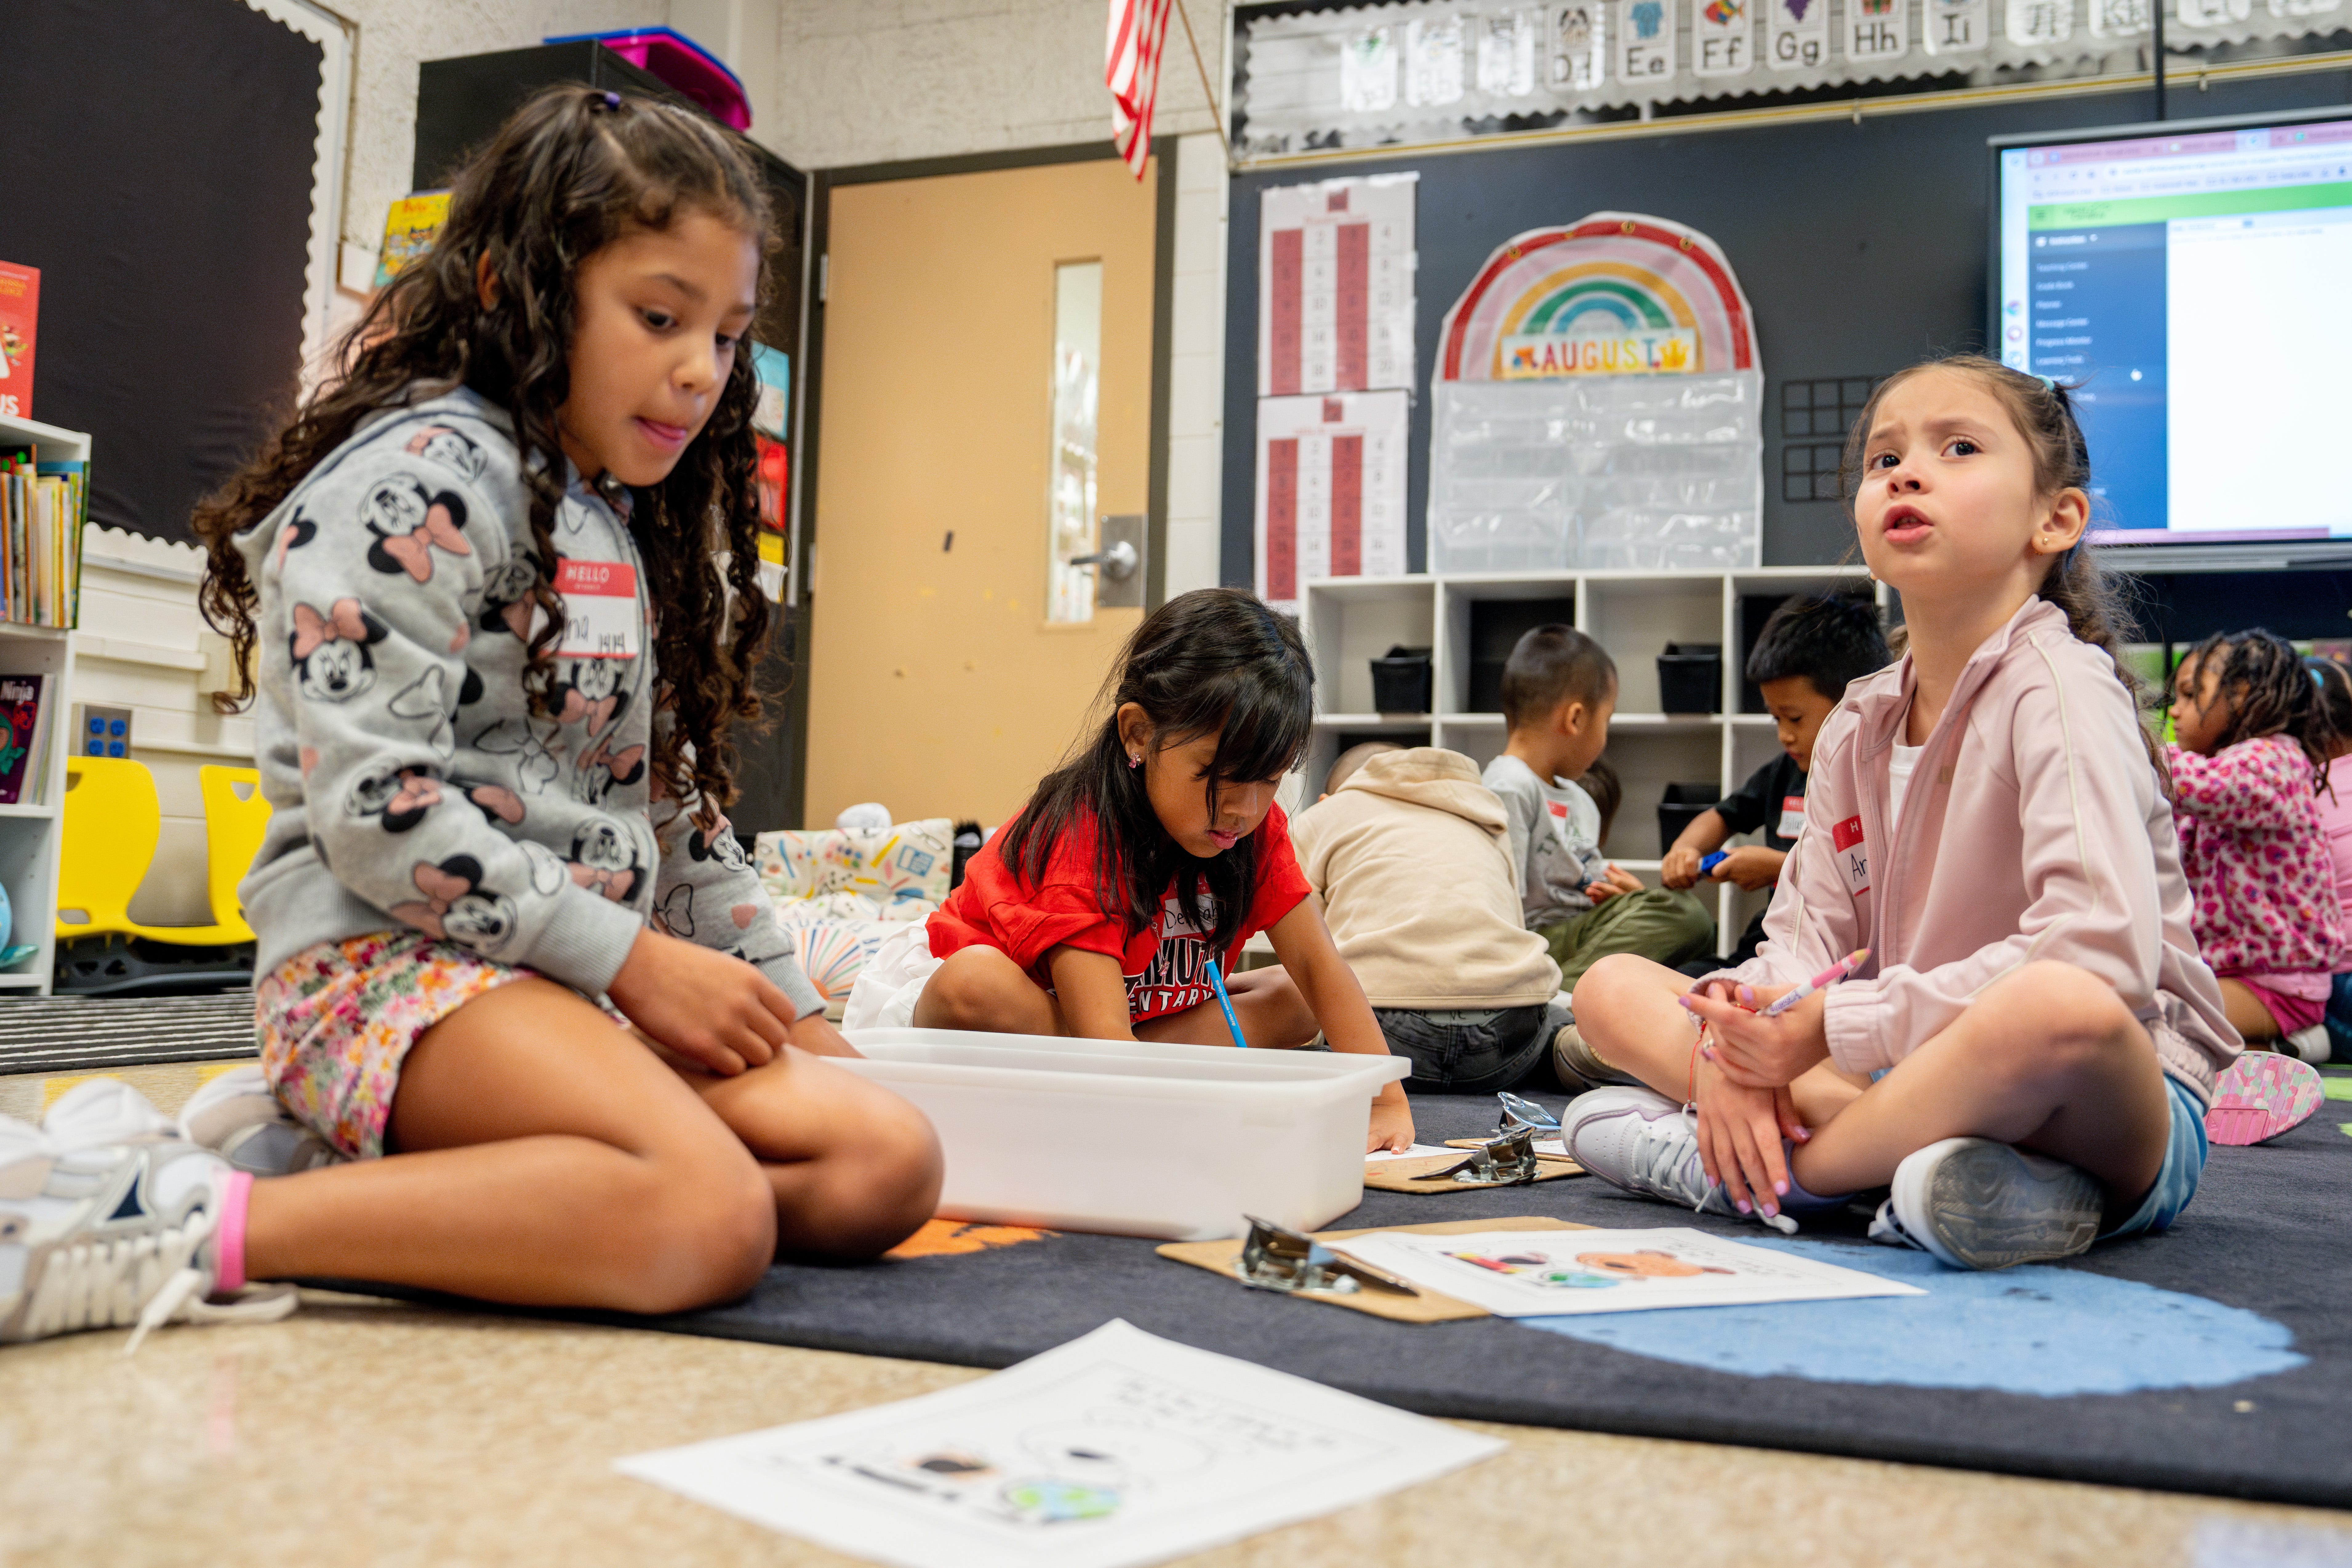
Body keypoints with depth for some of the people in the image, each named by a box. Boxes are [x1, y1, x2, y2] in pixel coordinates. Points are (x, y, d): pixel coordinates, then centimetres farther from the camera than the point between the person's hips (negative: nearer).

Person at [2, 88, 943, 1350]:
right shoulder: (420, 480, -6)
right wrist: (634, 958, -14)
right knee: (705, 1222, -33)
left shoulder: (627, 531, 22)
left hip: (582, 986, 9)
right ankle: (195, 1228, -25)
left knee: (885, 1163, -14)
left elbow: (674, 813, 23)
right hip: (389, 960, -9)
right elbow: (375, 805, -16)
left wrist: (790, 1010, 14)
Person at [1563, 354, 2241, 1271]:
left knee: (2055, 1011, -42)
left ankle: (1731, 1170, -20)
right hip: (1911, 1071, 7)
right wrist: (1738, 1041, -17)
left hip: (2117, 1109, -6)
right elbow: (1804, 942, 7)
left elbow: (2104, 952, -27)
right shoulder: (1859, 726, 8)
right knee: (1611, 989, 0)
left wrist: (1836, 1027, -23)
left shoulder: (2059, 688, -13)